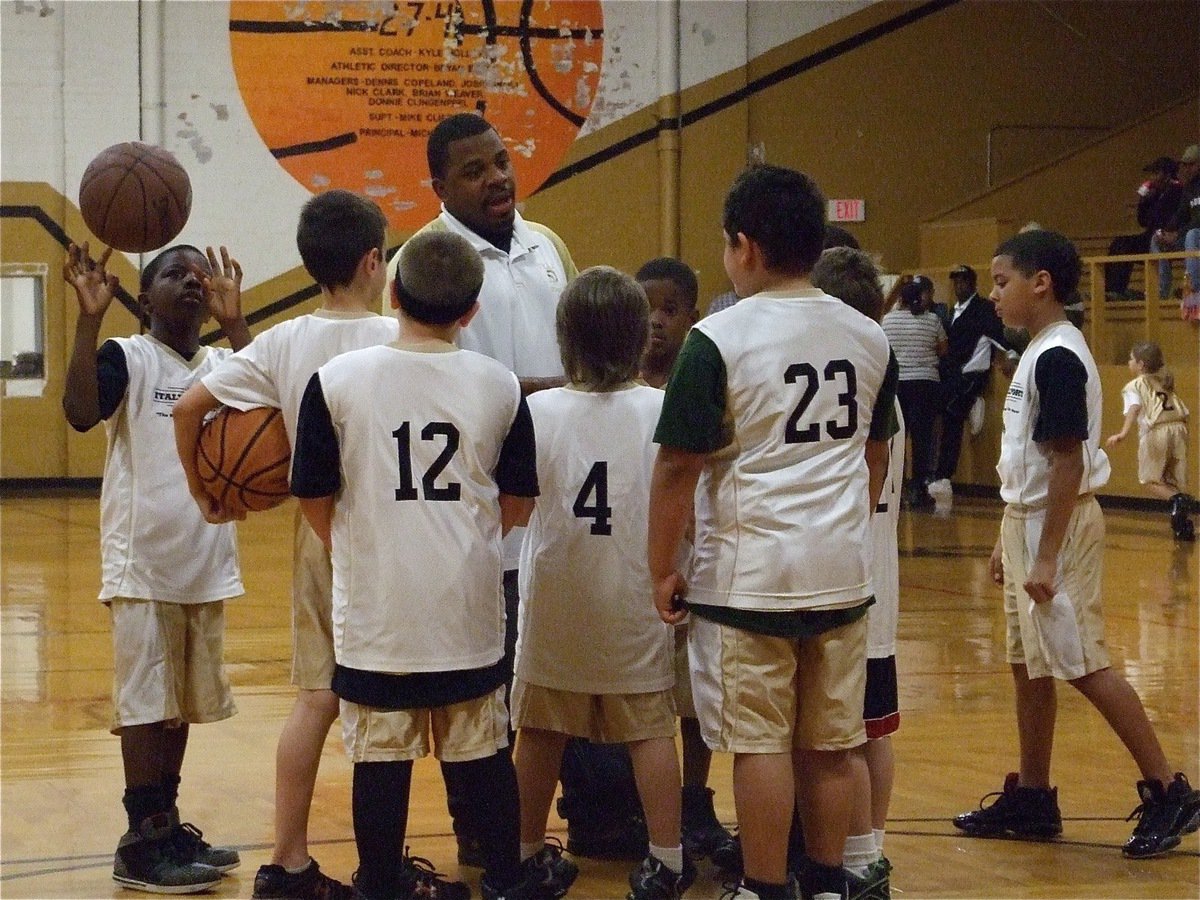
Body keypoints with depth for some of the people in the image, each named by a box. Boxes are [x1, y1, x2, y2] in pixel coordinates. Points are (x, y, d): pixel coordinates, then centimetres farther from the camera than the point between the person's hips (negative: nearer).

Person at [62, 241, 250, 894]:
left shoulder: (223, 366, 9)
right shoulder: (126, 357, -6)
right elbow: (80, 412, -24)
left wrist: (233, 323, -14)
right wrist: (88, 318, -30)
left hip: (207, 563, 6)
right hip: (142, 564, -6)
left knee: (184, 701, 13)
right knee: (146, 702, -4)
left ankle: (167, 825, 24)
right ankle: (141, 845, 2)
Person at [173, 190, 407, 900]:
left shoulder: (284, 342, 2)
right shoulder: (395, 342, -11)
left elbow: (190, 407, 1)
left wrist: (205, 495, 11)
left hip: (317, 531, 5)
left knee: (317, 696, 11)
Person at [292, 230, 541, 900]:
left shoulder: (338, 379, -7)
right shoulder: (499, 385, -1)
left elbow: (315, 499, -1)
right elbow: (518, 504, 7)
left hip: (375, 603, -2)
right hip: (470, 603, 2)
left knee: (381, 755, 6)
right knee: (484, 753, 12)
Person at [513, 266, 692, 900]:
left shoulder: (538, 411, -10)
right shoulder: (661, 410, -10)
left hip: (555, 603, 1)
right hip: (635, 604, 0)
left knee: (541, 729, 13)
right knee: (650, 729, 8)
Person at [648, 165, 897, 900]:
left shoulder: (720, 340, -12)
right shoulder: (868, 338, 5)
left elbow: (679, 467, -12)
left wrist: (663, 569, -3)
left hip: (750, 576, -5)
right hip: (843, 571, 5)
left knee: (760, 743, 2)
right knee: (831, 743, 12)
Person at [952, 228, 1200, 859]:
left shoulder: (1057, 357, -17)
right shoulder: (1039, 353, 13)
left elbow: (1068, 461, -21)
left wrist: (1047, 556, -22)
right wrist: (1010, 540, 20)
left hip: (1056, 525, -10)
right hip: (1029, 520, 10)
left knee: (1081, 663, -9)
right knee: (1029, 664, 13)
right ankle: (1032, 800, 21)